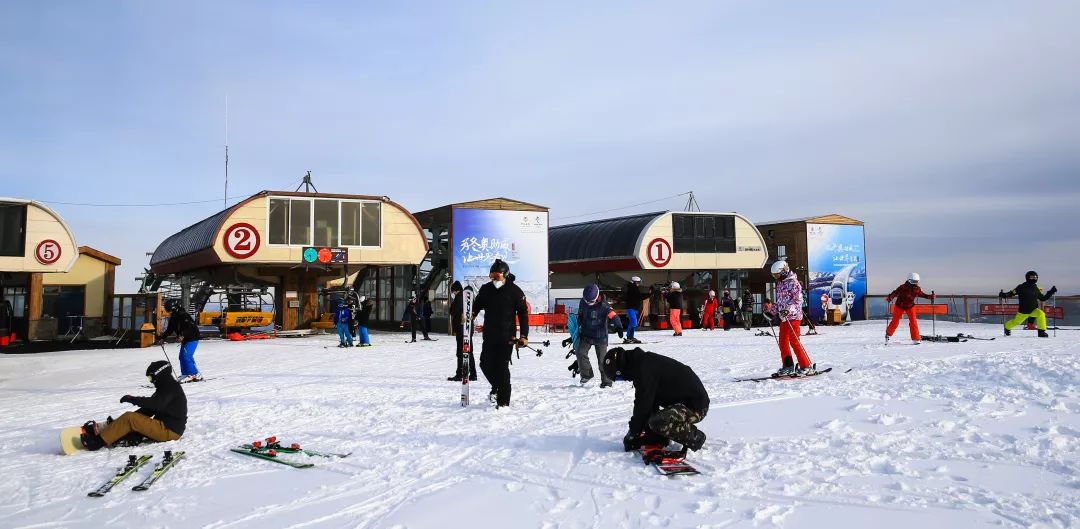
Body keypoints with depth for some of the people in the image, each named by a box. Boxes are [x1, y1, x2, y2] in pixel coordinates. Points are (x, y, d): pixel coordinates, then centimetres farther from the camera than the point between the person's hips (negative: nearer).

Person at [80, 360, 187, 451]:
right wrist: (134, 416, 6)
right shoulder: (167, 387, 20)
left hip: (169, 431, -10)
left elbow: (155, 403, -27)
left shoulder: (171, 387, -12)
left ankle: (99, 441, -10)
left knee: (129, 418, -14)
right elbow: (150, 409, 18)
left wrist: (133, 399, -19)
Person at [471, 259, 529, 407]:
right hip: (489, 335, 5)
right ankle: (497, 387, 35)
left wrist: (523, 336, -10)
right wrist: (470, 316, -4)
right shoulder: (485, 289, 8)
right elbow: (476, 306, 18)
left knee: (502, 367, -7)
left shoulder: (514, 291, -4)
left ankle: (503, 401, 2)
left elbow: (523, 314, -4)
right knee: (486, 364, 8)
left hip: (507, 337, -5)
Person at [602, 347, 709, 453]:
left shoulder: (645, 369, -22)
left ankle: (695, 437, -9)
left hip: (695, 405, -11)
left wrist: (632, 433, -6)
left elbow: (642, 405, -18)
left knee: (658, 423, -29)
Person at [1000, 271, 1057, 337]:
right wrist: (1003, 295, -23)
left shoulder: (1036, 289, 4)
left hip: (1034, 310, 2)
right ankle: (1007, 326, 48)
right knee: (1016, 322, 12)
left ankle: (1041, 331, -20)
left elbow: (1043, 298, 16)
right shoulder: (1022, 287, -8)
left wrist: (1051, 292, 9)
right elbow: (1012, 293, -6)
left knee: (1041, 314, -29)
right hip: (1023, 311, -2)